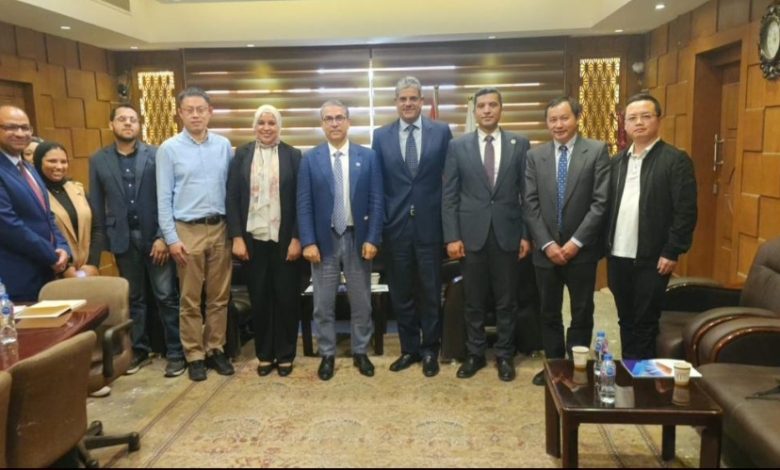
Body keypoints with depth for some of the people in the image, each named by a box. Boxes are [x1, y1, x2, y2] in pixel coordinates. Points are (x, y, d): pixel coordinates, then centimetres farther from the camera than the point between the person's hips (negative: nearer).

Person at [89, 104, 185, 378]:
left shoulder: (156, 155, -2)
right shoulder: (98, 160, 6)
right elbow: (96, 205, 7)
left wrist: (163, 236, -12)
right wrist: (103, 240, 1)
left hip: (155, 235, -2)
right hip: (123, 238, 3)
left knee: (166, 296, 1)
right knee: (133, 298, 13)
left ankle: (175, 352, 10)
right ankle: (139, 350, 25)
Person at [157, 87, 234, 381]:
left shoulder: (224, 145, 3)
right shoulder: (169, 149, -3)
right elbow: (164, 198, -3)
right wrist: (171, 238, -8)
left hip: (220, 228, 2)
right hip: (188, 230, -2)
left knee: (219, 296, 10)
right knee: (190, 299, 6)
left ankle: (215, 349, 24)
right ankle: (194, 355, 19)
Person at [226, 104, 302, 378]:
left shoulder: (293, 155, 2)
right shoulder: (241, 155, 6)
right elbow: (232, 198, 3)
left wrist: (297, 238, -8)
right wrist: (236, 237, -5)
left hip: (284, 238, -1)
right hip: (252, 238, 1)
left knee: (286, 297, 6)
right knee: (259, 298, 9)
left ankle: (285, 355, 20)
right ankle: (264, 354, 23)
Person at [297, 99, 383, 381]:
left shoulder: (368, 157, 1)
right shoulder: (310, 159, 1)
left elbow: (376, 201, -1)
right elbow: (304, 204, -2)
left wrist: (372, 239, -8)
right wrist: (308, 242, -9)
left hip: (358, 238, 0)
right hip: (324, 239, 0)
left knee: (361, 300, 11)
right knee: (323, 303, 8)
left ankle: (360, 352, 26)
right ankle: (327, 354, 23)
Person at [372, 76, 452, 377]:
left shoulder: (441, 132, 1)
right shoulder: (381, 136, 5)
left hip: (429, 224, -1)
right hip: (396, 225, 2)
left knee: (430, 291, 8)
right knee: (401, 293, 11)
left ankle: (430, 350, 25)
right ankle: (409, 349, 27)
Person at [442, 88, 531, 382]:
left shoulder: (519, 144, 4)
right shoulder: (458, 146, 2)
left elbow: (527, 192, 4)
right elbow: (449, 195, 0)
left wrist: (527, 234, -1)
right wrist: (452, 236, -6)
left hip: (508, 233, 0)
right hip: (471, 233, 0)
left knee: (507, 300, 9)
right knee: (473, 300, 10)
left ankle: (504, 355, 24)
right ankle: (475, 353, 25)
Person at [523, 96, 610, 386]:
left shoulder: (597, 151, -3)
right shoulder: (535, 156, 4)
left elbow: (601, 202, -9)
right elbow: (530, 205, -1)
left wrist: (576, 242, -15)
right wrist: (547, 244, -10)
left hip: (582, 250, -2)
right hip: (546, 250, 2)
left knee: (582, 313, 11)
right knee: (549, 313, 13)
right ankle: (553, 363, 28)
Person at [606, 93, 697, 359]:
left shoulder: (676, 160, -6)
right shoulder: (617, 161, 11)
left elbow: (686, 211, -11)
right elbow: (607, 206, 10)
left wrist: (672, 252, -14)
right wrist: (604, 246, 4)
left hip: (652, 259, -5)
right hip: (617, 257, 5)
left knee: (645, 323, 4)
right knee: (626, 321, 15)